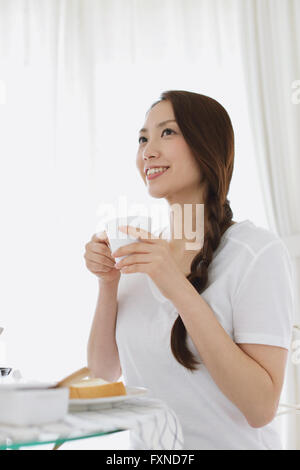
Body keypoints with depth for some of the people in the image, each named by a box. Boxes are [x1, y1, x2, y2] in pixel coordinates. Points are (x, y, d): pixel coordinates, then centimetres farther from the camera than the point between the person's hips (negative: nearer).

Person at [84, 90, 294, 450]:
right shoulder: (144, 251, 1)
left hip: (228, 443, -4)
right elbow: (105, 370, 3)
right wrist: (107, 284, -11)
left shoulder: (258, 252, -14)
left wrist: (180, 289, -25)